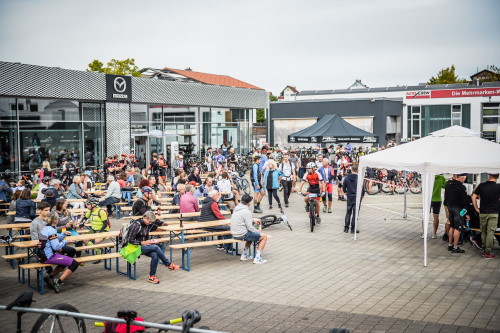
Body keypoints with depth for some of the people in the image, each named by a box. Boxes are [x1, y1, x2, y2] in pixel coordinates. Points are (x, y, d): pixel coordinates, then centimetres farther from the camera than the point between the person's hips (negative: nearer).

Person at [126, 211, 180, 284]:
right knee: (156, 247, -28)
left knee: (155, 255, -25)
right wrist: (143, 242, -20)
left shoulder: (148, 225, 7)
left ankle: (152, 276, -16)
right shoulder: (136, 225, -15)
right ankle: (169, 265, -16)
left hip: (144, 246, 7)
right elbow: (130, 240, -16)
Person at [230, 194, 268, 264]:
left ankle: (244, 255, 30)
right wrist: (257, 231, -1)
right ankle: (257, 258, -3)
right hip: (242, 235, -9)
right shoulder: (246, 212, -18)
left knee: (252, 234, 35)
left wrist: (253, 220, 24)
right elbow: (249, 227, -19)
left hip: (235, 234, 9)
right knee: (264, 236, 0)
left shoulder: (236, 209, 8)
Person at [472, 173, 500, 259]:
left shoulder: (481, 185, -1)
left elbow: (473, 197, -3)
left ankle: (484, 250, 20)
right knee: (490, 232, -1)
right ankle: (488, 252, -1)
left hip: (483, 213, 3)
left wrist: (476, 208, 5)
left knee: (483, 232, 14)